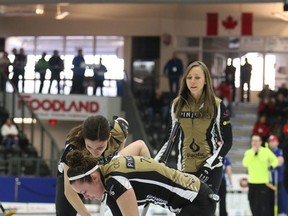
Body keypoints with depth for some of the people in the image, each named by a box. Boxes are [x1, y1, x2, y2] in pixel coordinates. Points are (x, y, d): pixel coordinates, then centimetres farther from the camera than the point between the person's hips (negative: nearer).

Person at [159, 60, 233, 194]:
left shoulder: (216, 105, -5)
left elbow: (227, 141, -4)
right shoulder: (177, 104, 6)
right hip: (185, 168, 4)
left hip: (211, 168, -3)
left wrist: (209, 165, -13)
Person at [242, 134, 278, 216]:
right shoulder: (248, 152, 5)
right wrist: (253, 152, -16)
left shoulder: (266, 151, -1)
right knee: (253, 205, 10)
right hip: (252, 182, 4)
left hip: (263, 182, -4)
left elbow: (275, 160, 7)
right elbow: (245, 163, -13)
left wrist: (272, 165, -14)